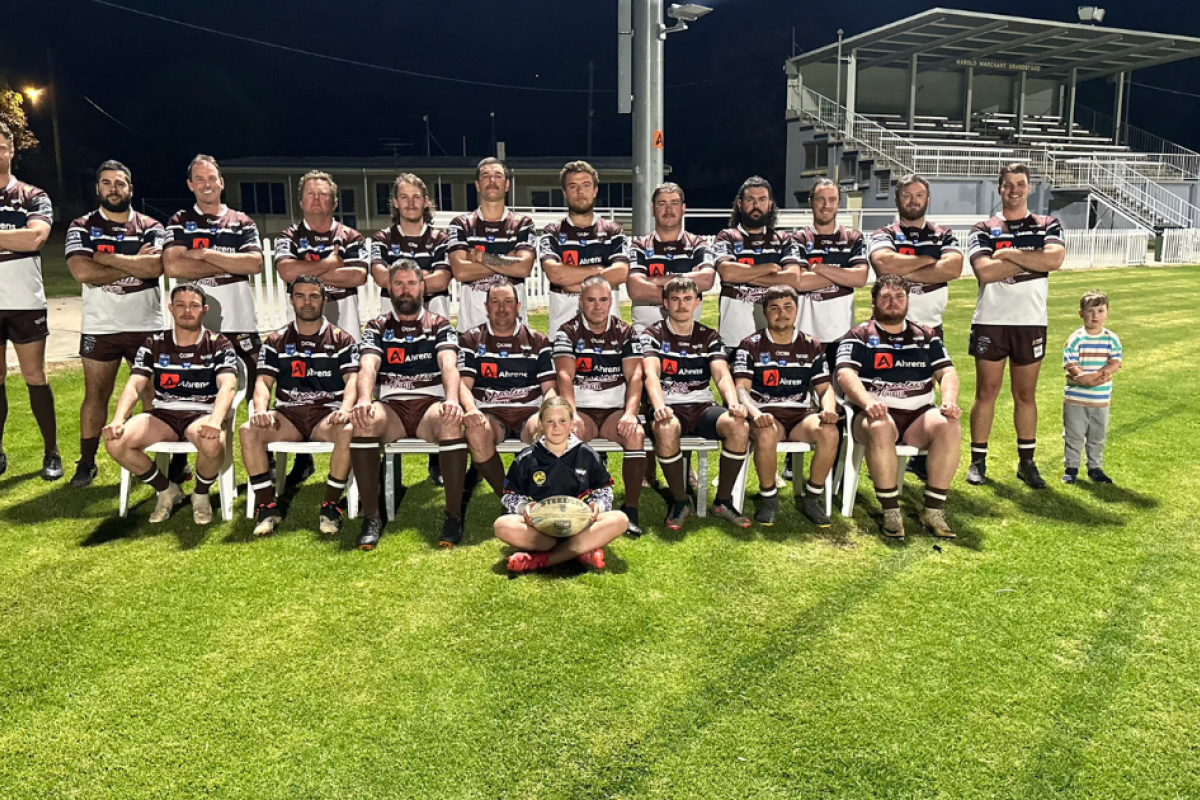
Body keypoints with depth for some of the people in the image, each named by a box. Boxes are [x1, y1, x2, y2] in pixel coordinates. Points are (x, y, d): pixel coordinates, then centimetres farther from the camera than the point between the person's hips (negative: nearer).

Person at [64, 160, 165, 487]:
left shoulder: (150, 228, 3)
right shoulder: (82, 228, 2)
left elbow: (156, 267, -17)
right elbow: (83, 272, -15)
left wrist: (107, 257, -14)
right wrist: (135, 263, -13)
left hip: (147, 326, 0)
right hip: (99, 328, 1)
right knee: (95, 395, 8)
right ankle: (86, 462, 17)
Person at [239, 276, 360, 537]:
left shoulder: (342, 340, 9)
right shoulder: (276, 341, 14)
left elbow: (352, 380, -3)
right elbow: (263, 381, 5)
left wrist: (345, 409, -24)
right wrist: (261, 410, -17)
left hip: (327, 414, -2)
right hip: (288, 415, 2)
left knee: (348, 432, -36)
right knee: (247, 430, -26)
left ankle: (330, 506, -20)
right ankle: (267, 507, -16)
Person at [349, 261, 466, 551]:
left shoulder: (440, 326, 13)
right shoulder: (377, 327, 15)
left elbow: (449, 365, -6)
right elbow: (368, 367, -3)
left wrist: (452, 400, -28)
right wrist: (364, 400, -26)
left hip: (431, 404, -1)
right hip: (391, 406, 1)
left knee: (453, 421, -36)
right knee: (362, 421, -33)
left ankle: (454, 515, -26)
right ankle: (371, 517, -24)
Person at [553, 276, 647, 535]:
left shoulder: (626, 333, 8)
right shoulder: (567, 333, 3)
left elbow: (634, 376, -3)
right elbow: (564, 376, -11)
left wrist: (630, 413, -20)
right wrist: (571, 414, -27)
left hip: (616, 410, 1)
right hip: (581, 410, -1)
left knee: (636, 434, -29)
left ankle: (631, 509, -21)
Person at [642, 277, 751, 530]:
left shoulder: (709, 337, 12)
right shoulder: (653, 335, 4)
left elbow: (722, 375, -2)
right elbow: (651, 374, -13)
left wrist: (733, 403, -24)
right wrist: (659, 407, -34)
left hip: (702, 407, 3)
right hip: (670, 407, -3)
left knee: (739, 427, -27)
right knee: (666, 429, -38)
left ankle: (723, 500, -9)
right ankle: (679, 501, -16)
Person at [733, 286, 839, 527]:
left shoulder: (812, 346, 13)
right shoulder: (751, 345, 4)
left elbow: (825, 388, 9)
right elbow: (741, 388, -6)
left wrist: (829, 409, -15)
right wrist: (755, 412, -28)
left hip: (801, 413, 3)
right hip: (766, 415, -2)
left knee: (829, 432, -30)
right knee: (766, 435, -38)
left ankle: (812, 498, -10)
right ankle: (769, 499, -14)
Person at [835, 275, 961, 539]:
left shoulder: (926, 336, 18)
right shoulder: (859, 336, 7)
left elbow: (947, 372, 10)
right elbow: (845, 374, -8)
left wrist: (949, 400, -13)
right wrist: (868, 401, -27)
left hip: (919, 413, 3)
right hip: (877, 413, -3)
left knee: (950, 427, -28)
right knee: (880, 428, -37)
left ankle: (933, 510, -21)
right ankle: (891, 512, -28)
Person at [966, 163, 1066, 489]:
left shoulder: (1047, 226, 8)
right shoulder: (984, 229, 4)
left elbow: (1054, 258, -14)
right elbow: (984, 271, -14)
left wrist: (1008, 253, -13)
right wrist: (1031, 259, -11)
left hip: (1031, 323, 1)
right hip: (990, 322, -1)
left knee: (1026, 394, 9)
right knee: (986, 392, 2)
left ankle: (1027, 462, 18)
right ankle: (978, 461, 11)